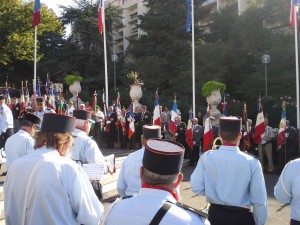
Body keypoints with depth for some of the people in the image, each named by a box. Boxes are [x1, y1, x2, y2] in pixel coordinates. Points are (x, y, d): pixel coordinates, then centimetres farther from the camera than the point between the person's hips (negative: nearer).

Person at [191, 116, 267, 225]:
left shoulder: (206, 157, -13)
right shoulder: (252, 162, -18)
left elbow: (196, 188, -11)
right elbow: (259, 200, -13)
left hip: (215, 214, 1)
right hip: (241, 216, -1)